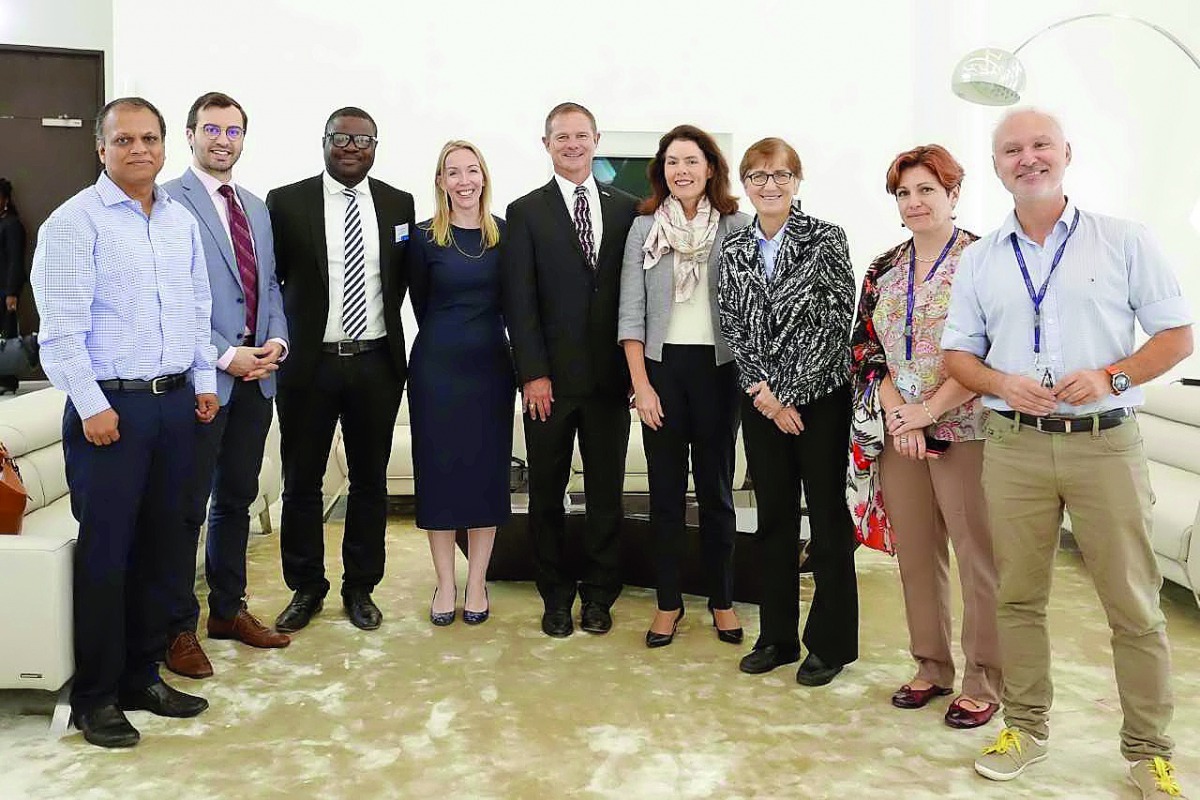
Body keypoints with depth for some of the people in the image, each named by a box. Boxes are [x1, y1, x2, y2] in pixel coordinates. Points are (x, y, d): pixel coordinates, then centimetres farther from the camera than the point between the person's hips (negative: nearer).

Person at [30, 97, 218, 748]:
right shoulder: (74, 222, -7)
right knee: (104, 553, 0)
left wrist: (204, 380, 12)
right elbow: (61, 326, -12)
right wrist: (91, 406, -15)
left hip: (175, 402, 6)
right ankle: (95, 696, 14)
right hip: (109, 406, -6)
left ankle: (142, 676, 26)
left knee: (160, 547, 12)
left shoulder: (181, 221, 12)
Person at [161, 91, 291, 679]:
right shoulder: (170, 201, -8)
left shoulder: (256, 208, 16)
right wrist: (225, 356, -17)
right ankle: (178, 628, 15)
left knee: (237, 498, 16)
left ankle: (228, 609, 30)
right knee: (187, 507, 2)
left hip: (256, 374, 7)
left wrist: (276, 340, -1)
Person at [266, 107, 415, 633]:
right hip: (309, 362, -1)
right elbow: (268, 278, 3)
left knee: (370, 480, 10)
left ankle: (360, 587, 25)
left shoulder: (398, 205, 5)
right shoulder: (286, 201, -2)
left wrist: (386, 328, 8)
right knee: (301, 482, 7)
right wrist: (280, 341, 0)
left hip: (375, 363, 2)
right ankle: (305, 588, 24)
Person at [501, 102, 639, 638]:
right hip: (551, 378, -1)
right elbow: (519, 301, -3)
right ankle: (556, 595, 22)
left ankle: (599, 594, 23)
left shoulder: (626, 209, 8)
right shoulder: (526, 212, 2)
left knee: (607, 490, 9)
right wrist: (532, 373, -10)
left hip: (611, 376, 2)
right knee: (547, 492, 8)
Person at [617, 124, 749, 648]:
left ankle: (722, 600, 23)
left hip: (717, 367, 0)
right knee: (666, 492, 7)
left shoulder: (736, 226, 1)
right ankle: (668, 601, 20)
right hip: (661, 366, 1)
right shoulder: (644, 227, 2)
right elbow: (631, 314, 1)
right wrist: (641, 384, -6)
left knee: (716, 489, 9)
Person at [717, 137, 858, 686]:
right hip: (761, 401, 4)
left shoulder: (825, 240, -5)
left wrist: (790, 392, -12)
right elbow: (733, 327, 5)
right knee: (774, 517, 11)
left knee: (828, 517, 3)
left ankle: (830, 643, 16)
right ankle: (777, 637, 22)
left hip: (820, 397, -4)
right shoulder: (734, 250, 8)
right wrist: (762, 392, -8)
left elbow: (836, 322, -10)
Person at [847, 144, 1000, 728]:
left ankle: (985, 682, 13)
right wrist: (895, 412, -7)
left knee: (977, 557, -1)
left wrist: (929, 409, -15)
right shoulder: (882, 272, 12)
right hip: (897, 433, 5)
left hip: (964, 432, -5)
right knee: (914, 553, 11)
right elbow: (867, 349, 8)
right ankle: (932, 668, 25)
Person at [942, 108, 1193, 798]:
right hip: (1015, 448, 2)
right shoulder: (980, 259, 10)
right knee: (1020, 597, 9)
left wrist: (1111, 377, -15)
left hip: (1107, 444, -2)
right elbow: (959, 353, 12)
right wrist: (1003, 383, -8)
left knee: (1135, 605, 2)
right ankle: (1026, 728, 24)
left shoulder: (1124, 241, 3)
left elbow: (1178, 335, 2)